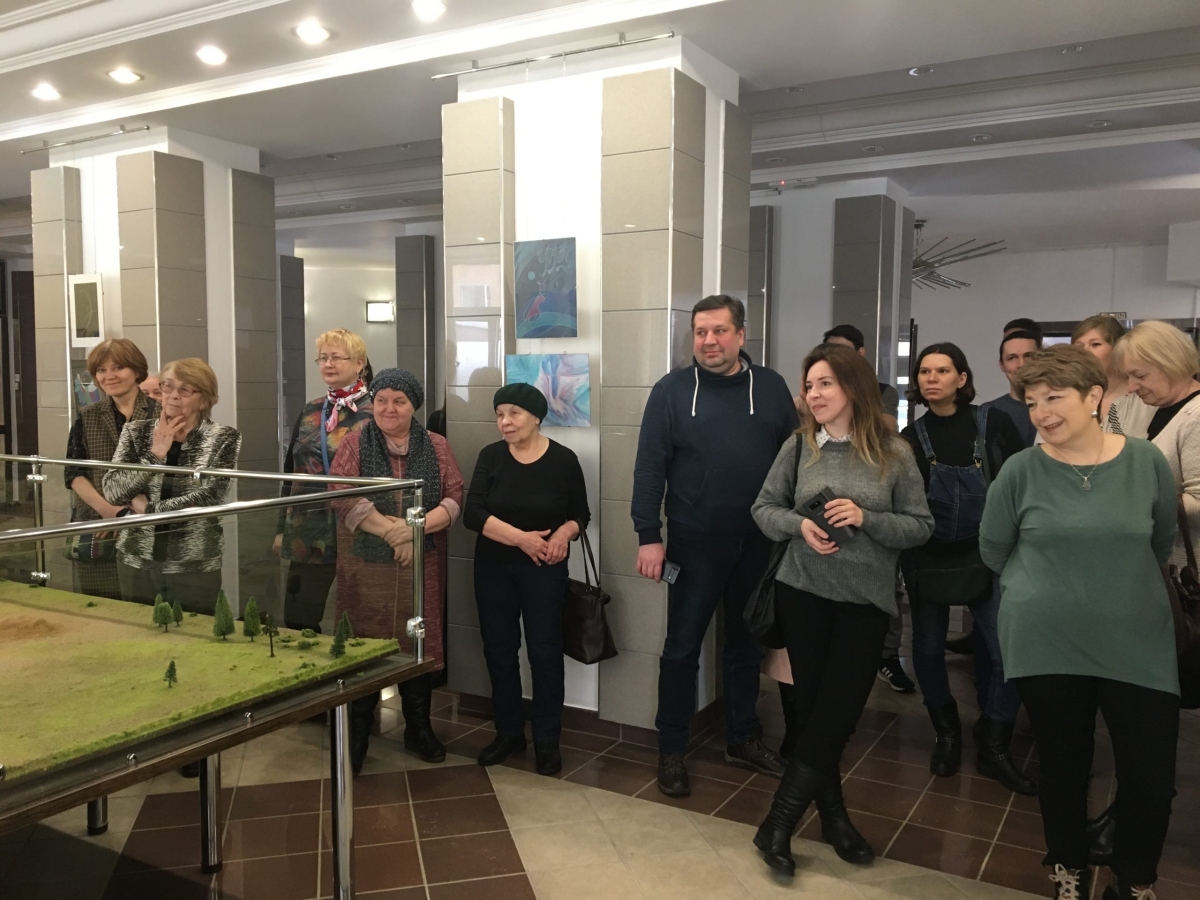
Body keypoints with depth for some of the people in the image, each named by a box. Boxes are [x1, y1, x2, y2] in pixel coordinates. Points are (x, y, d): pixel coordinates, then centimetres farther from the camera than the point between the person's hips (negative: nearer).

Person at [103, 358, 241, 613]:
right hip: (136, 561, 3)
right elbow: (111, 491, -7)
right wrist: (155, 454, -16)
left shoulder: (223, 438, -5)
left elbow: (209, 498, -16)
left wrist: (147, 508, -10)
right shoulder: (136, 432, 4)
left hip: (195, 565, -3)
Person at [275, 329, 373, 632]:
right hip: (306, 536, 6)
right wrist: (281, 528, 13)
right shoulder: (309, 412, 11)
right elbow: (290, 471, 15)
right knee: (296, 623, 10)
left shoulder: (373, 414, -7)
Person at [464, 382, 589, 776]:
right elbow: (472, 514, -11)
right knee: (499, 651, 10)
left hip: (545, 570, -2)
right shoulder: (491, 456, -2)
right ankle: (509, 733, 25)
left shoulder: (563, 459, -5)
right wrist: (520, 538, -21)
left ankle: (547, 740, 14)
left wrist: (564, 532, -18)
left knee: (545, 653, 0)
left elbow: (581, 514, 4)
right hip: (494, 567, 3)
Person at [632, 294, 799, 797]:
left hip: (758, 543, 3)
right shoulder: (672, 390, -5)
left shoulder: (771, 387, 3)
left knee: (746, 642, 17)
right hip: (695, 543, -3)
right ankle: (671, 750, 20)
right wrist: (649, 536, -12)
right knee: (682, 647, 6)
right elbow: (649, 467, -7)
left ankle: (743, 738, 33)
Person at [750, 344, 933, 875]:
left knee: (837, 710, 0)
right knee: (813, 706, 9)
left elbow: (921, 526, -3)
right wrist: (799, 525, -16)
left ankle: (779, 822, 15)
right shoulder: (799, 446, -1)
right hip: (802, 592, 1)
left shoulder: (893, 453, -5)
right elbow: (764, 508, 4)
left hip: (866, 600, -1)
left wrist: (866, 519, -19)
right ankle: (832, 813, 27)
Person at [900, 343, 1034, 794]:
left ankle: (993, 749, 13)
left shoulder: (994, 424, -6)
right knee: (928, 648, 7)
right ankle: (947, 735, 29)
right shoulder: (911, 437, -1)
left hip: (986, 555, -1)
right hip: (927, 558, 1)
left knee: (1007, 651, -5)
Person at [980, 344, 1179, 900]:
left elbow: (1161, 544, 12)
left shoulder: (1148, 462, -4)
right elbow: (994, 550, 6)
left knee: (1152, 778, 3)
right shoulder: (1021, 470, -8)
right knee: (1063, 768, 12)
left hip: (1138, 644, 1)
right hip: (1046, 644, -1)